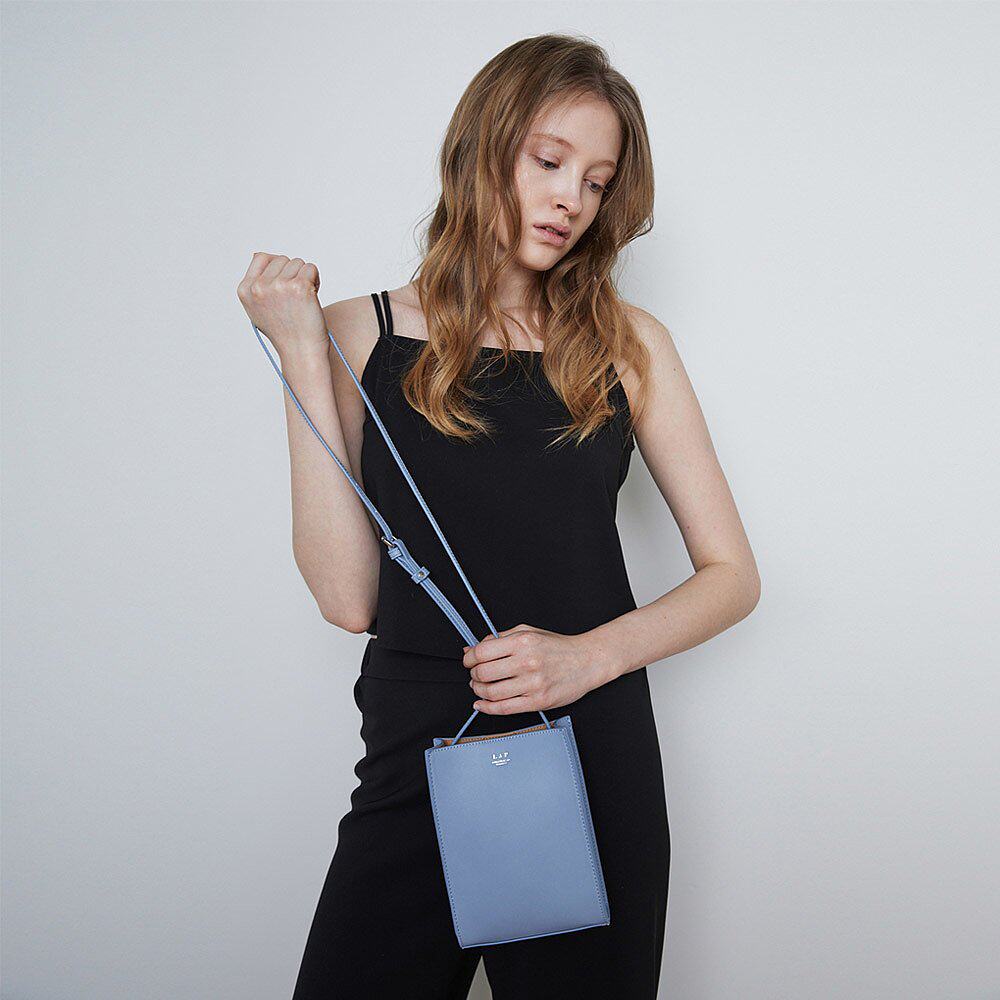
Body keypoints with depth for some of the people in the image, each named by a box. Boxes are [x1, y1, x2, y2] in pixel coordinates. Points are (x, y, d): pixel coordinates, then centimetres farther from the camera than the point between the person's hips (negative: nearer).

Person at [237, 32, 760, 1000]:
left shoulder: (627, 344, 3)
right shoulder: (360, 334, 1)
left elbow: (732, 575, 4)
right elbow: (349, 597, -9)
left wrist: (588, 657, -13)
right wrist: (299, 350, -10)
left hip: (595, 761, 1)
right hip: (414, 767, 0)